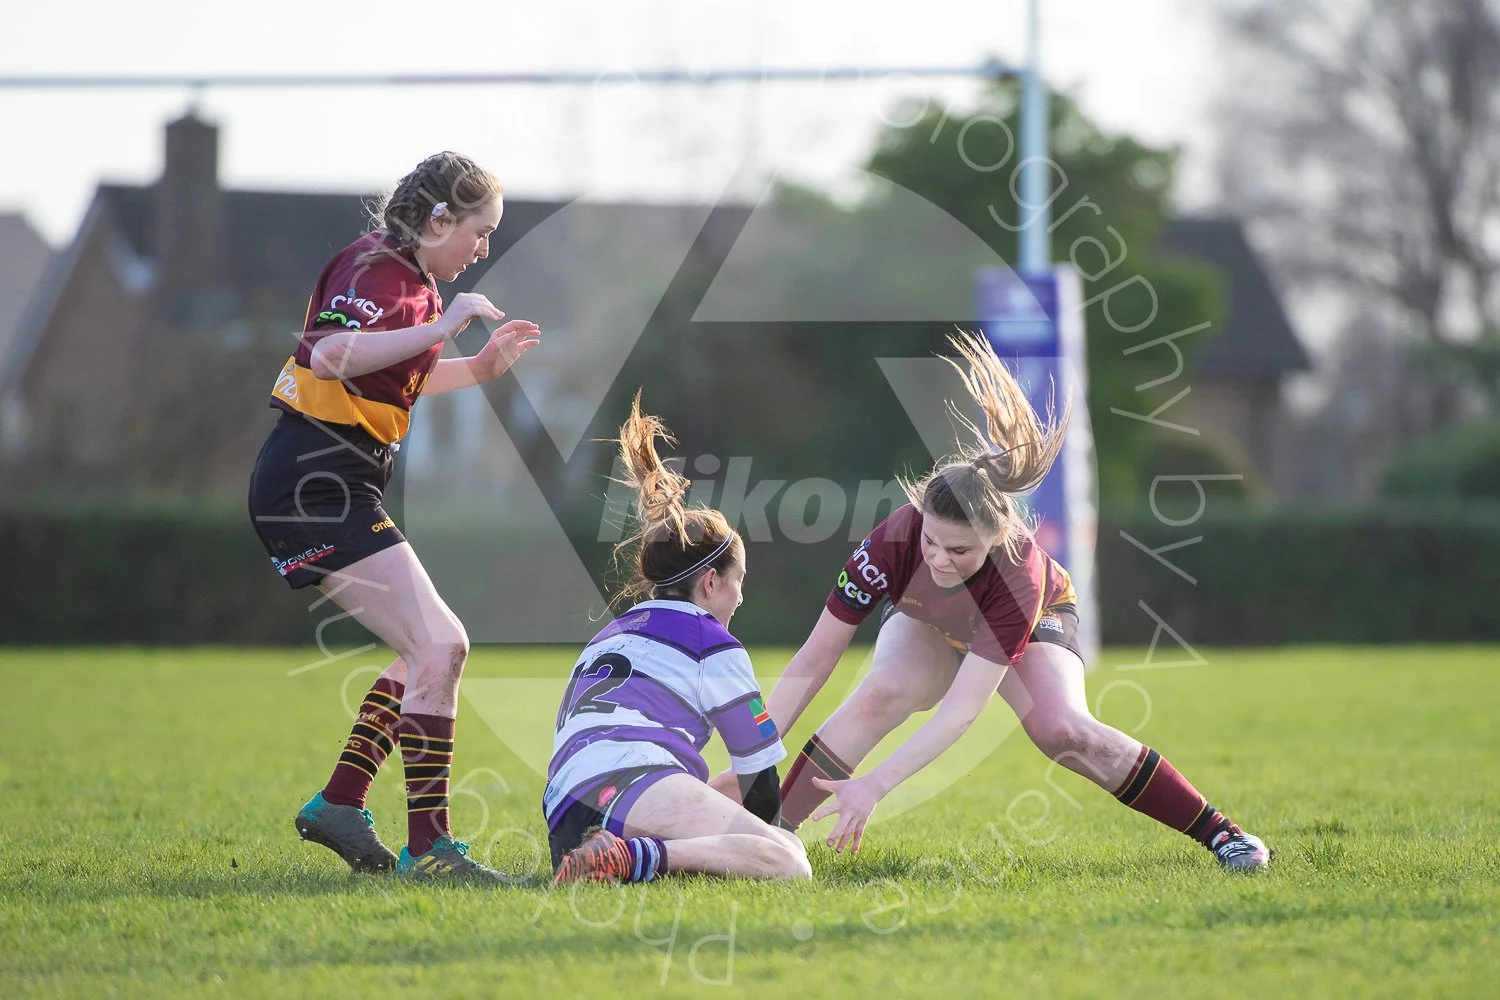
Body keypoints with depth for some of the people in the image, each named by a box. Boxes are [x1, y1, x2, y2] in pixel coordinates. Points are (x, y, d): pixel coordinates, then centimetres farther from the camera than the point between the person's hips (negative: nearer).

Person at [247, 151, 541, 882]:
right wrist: (439, 328, -34)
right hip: (315, 486, -11)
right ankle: (427, 847, -17)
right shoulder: (375, 271, -14)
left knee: (433, 647, 15)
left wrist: (480, 367, 21)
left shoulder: (408, 277, 17)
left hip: (329, 489, 11)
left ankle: (339, 803, 17)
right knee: (438, 648, -15)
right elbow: (330, 355, -33)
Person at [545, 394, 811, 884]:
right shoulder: (712, 645, 15)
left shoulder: (606, 638, 38)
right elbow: (760, 780, 18)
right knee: (788, 862, -20)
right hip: (630, 782, -8)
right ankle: (643, 855, -41)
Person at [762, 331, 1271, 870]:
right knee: (884, 692, -32)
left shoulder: (1019, 573, -42)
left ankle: (1219, 833, -15)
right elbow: (814, 660, -34)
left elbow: (962, 710, -46)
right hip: (924, 621, 1)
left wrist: (873, 785, -54)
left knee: (1062, 730, -28)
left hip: (1033, 618, -1)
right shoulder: (894, 542, -39)